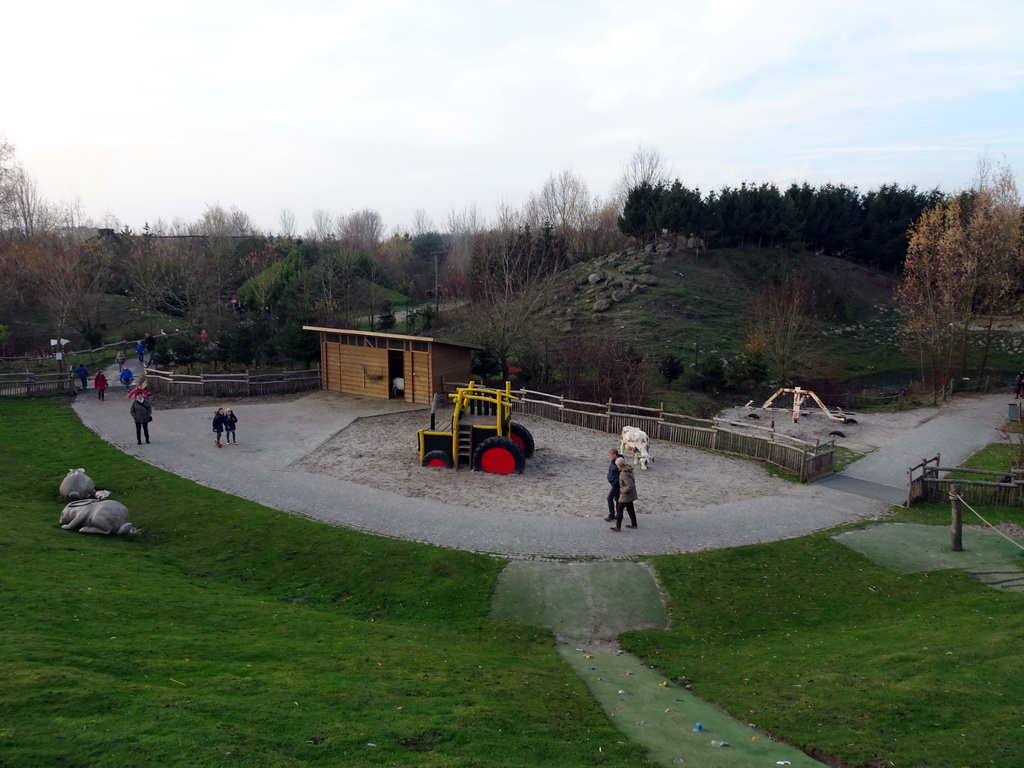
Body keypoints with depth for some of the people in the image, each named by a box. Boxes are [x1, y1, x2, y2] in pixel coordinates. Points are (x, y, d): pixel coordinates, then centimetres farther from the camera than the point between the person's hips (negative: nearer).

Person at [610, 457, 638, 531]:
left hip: (626, 495, -10)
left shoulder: (624, 474, -29)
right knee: (630, 509, 20)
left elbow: (630, 485, -33)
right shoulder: (628, 469, 1)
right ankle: (633, 524, 31)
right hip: (630, 495, 10)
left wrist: (623, 491, -19)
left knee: (619, 509, 0)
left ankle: (618, 526, 5)